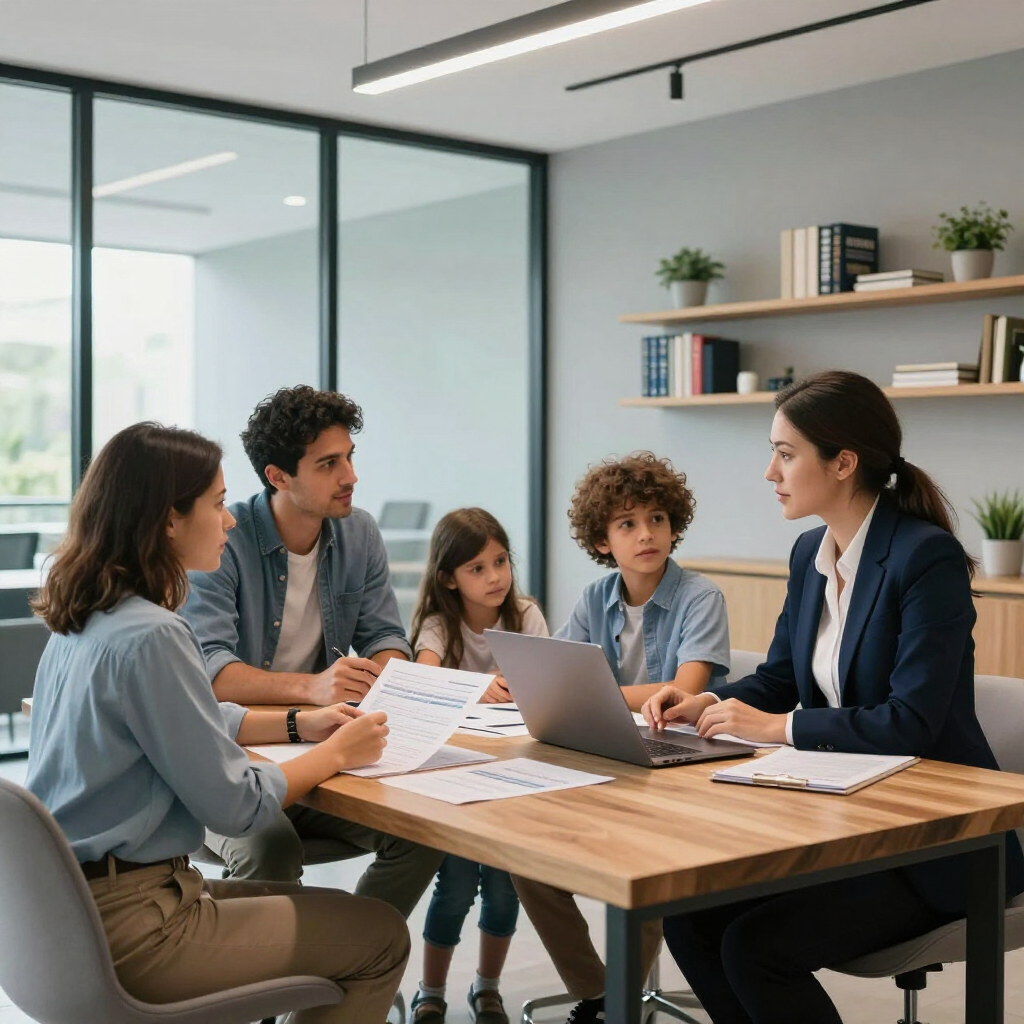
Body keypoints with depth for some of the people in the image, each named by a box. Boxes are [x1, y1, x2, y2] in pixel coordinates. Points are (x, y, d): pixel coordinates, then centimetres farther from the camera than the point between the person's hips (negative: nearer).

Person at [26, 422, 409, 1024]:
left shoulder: (83, 621, 6)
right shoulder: (151, 636, -23)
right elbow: (237, 806, -19)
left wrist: (299, 725, 13)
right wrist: (337, 753, -3)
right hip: (127, 924, -9)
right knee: (381, 938, 2)